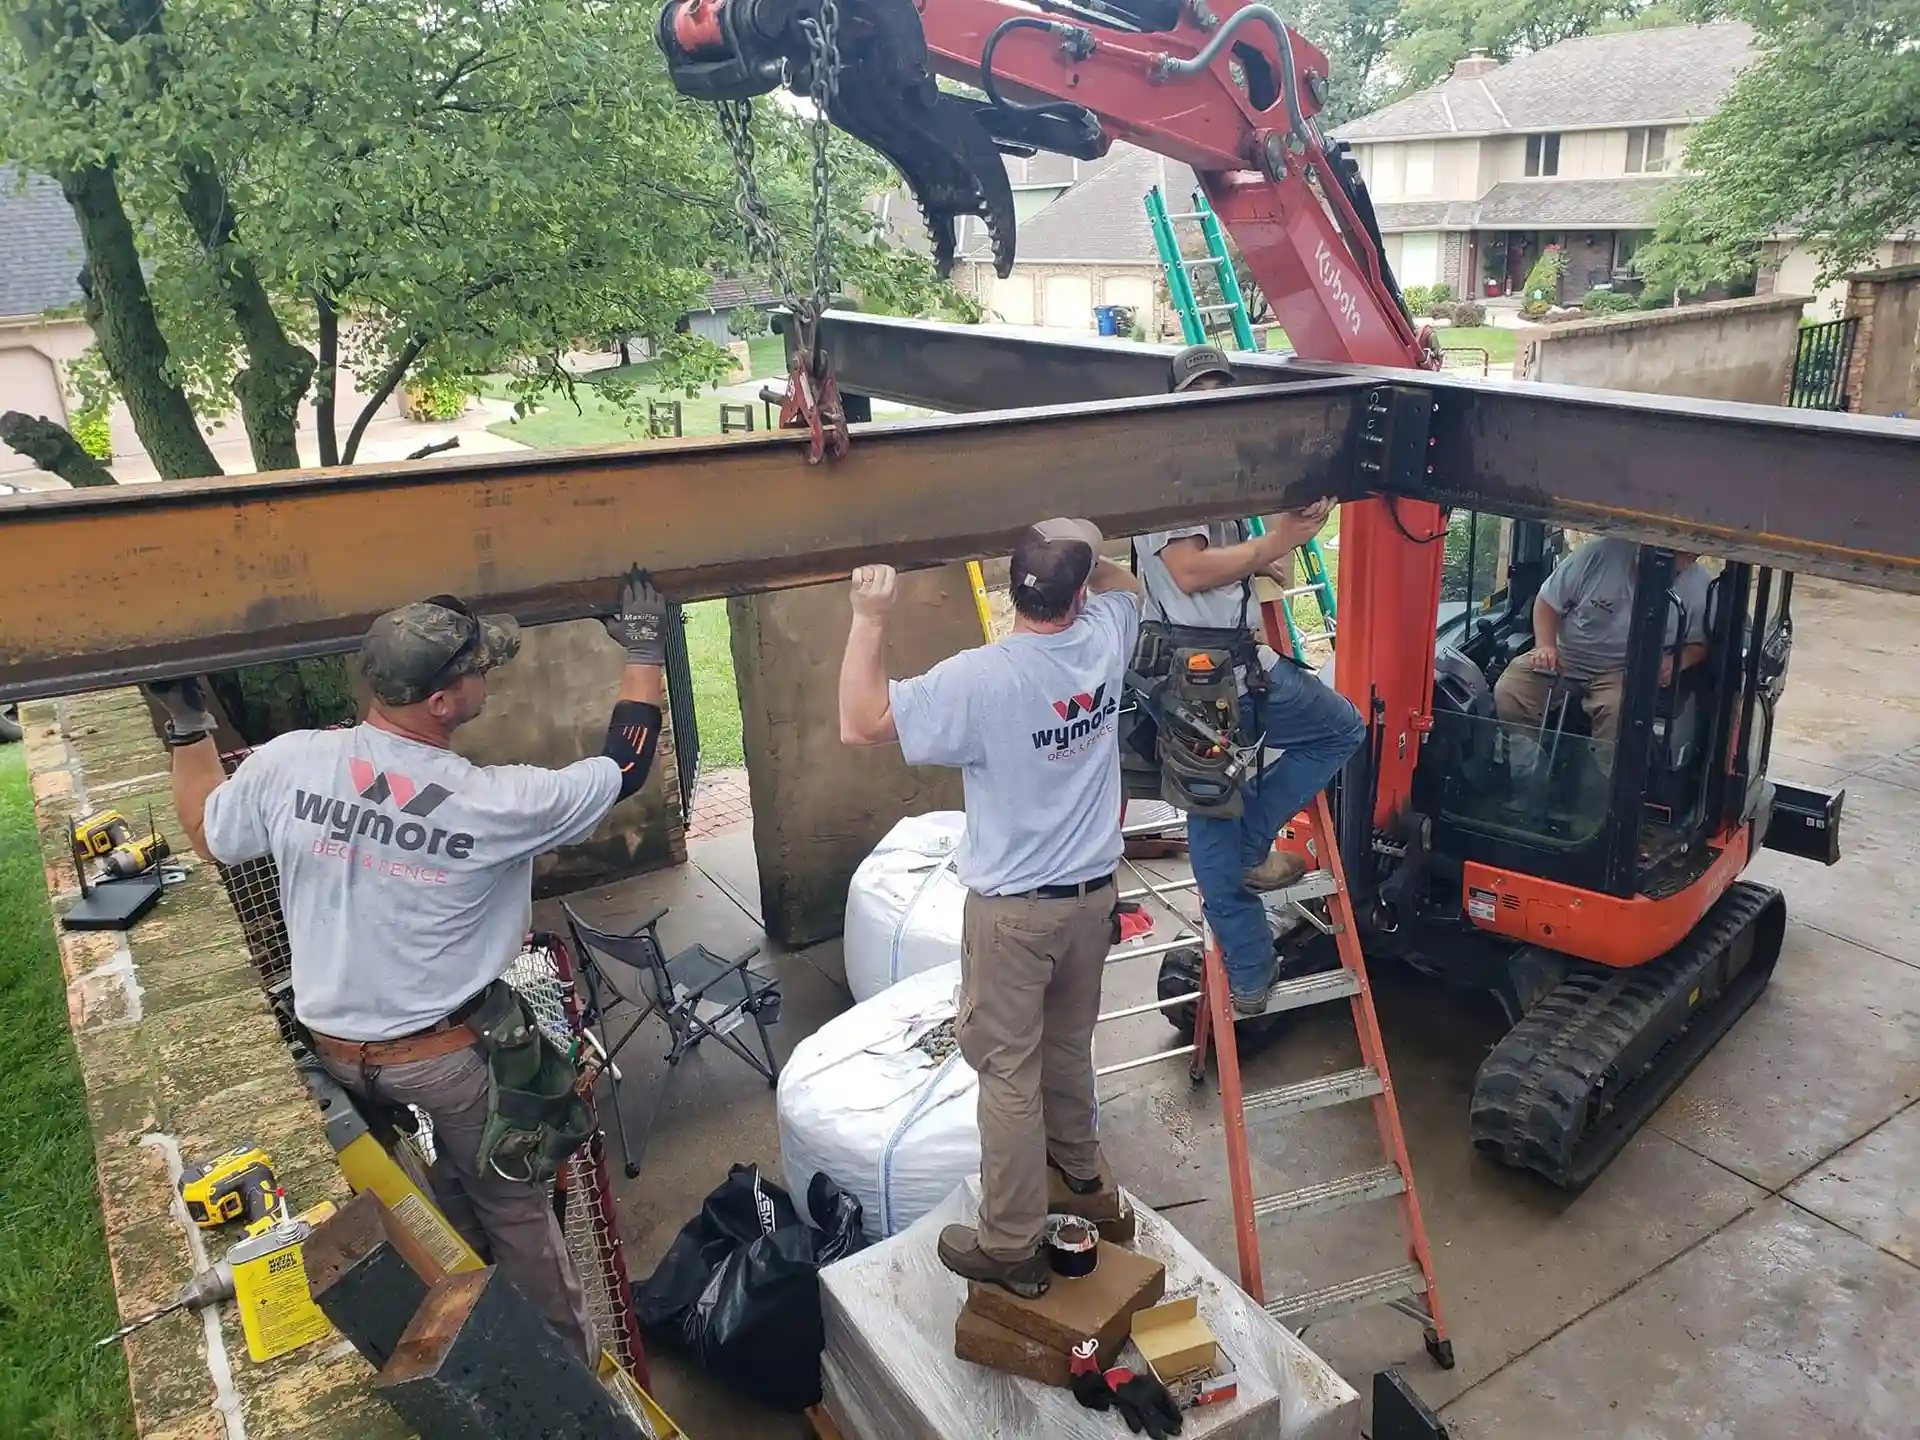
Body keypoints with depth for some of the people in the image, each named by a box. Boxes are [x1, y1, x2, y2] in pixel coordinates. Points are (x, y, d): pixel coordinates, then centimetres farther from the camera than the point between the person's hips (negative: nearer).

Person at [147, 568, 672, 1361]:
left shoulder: (287, 763, -16)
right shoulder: (495, 803, -25)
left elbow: (206, 832, 5)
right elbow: (624, 769, -10)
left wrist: (186, 724, 16)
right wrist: (644, 650, -1)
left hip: (336, 1050, 5)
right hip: (449, 1055, -5)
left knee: (437, 1197, 28)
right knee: (515, 1208, 17)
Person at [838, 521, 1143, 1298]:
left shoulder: (979, 678, -25)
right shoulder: (1105, 641, -7)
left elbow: (860, 723, -21)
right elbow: (1124, 585, 18)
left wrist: (869, 619, -19)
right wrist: (1082, 551, 9)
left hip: (1013, 910, -6)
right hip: (1093, 893, 6)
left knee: (1010, 1073, 5)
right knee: (1069, 1042, 27)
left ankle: (1011, 1248, 16)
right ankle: (1078, 1161, 51)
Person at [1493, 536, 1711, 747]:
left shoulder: (1700, 588, -11)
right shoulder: (1602, 552, -16)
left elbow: (1698, 645, 6)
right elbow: (1548, 601, -4)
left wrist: (1678, 661, -18)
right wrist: (1545, 645, -20)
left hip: (1623, 672, 0)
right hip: (1563, 656, 1)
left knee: (1620, 711, -35)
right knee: (1507, 694, -23)